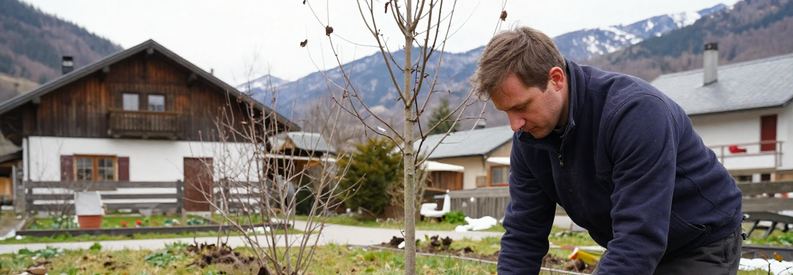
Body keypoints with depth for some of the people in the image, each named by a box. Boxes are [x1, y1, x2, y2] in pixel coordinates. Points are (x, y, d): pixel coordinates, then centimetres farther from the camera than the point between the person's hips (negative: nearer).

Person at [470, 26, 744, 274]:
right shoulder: (528, 140, -12)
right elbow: (522, 235, -8)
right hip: (627, 250, 6)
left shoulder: (636, 111, -34)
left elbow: (641, 236, -37)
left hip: (701, 246, -6)